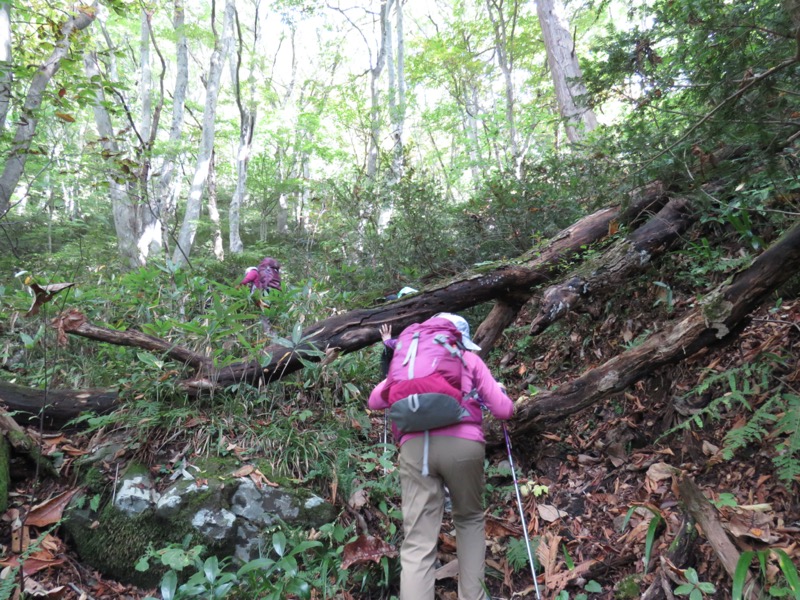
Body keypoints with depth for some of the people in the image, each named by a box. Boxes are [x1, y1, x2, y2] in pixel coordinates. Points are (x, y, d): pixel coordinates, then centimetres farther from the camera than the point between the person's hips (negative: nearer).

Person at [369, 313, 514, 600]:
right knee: (470, 520, 24)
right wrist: (502, 395, 37)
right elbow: (503, 410, 14)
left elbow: (375, 401, 23)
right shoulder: (470, 359, 20)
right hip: (463, 445, -1)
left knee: (417, 543, -2)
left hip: (415, 447, 1)